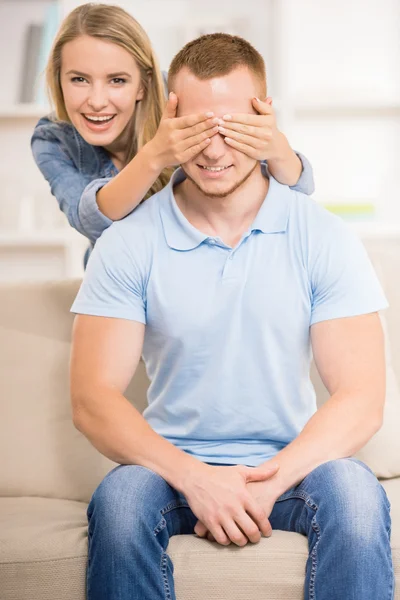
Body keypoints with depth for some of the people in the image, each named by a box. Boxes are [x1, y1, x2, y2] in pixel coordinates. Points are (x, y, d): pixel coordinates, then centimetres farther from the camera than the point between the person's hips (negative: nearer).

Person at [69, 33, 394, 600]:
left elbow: (361, 399, -7)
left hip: (290, 462, 0)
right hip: (173, 462, 0)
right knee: (118, 501, -32)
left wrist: (270, 481, -22)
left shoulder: (323, 237, -2)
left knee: (357, 496, -32)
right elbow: (92, 399, -9)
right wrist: (193, 477, -23)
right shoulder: (129, 243, -3)